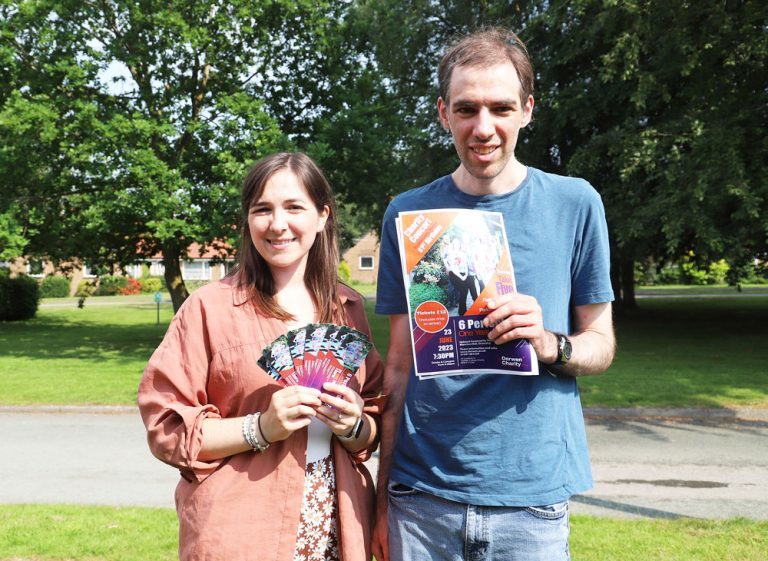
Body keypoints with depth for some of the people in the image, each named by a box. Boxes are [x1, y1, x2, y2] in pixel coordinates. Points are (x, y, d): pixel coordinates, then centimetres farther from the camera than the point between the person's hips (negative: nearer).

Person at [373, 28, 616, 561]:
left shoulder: (574, 204, -2)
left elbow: (601, 344, 4)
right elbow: (400, 363, 5)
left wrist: (550, 345, -18)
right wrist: (382, 496, 4)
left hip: (532, 497, -1)